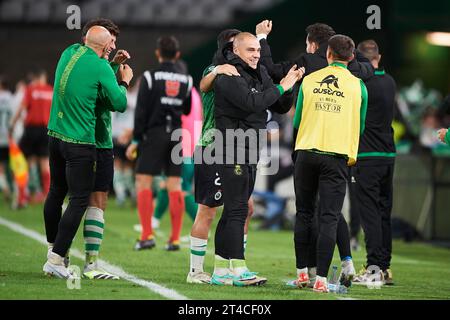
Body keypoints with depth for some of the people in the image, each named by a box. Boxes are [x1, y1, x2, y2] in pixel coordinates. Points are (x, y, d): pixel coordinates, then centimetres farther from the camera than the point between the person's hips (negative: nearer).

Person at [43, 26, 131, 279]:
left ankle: (53, 249, 27)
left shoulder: (69, 53, 6)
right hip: (80, 142, -7)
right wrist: (124, 82, 10)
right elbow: (120, 104, -8)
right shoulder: (101, 67, -13)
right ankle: (56, 259, -7)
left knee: (56, 193, 18)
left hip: (55, 135, 7)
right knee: (79, 200, -3)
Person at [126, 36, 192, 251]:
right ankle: (175, 239, 2)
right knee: (175, 187, 4)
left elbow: (141, 111, -9)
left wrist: (136, 140, -5)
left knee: (143, 183, 0)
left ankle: (147, 236, -9)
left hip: (154, 134, -4)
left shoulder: (150, 77, -6)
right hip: (176, 135, 4)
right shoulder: (186, 80, 6)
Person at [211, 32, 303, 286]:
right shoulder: (229, 76, -12)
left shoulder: (260, 74, 16)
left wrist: (290, 86, -1)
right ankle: (237, 269, -11)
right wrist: (281, 86, -18)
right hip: (233, 151, -9)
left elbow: (281, 108, 17)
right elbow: (252, 103, -26)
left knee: (234, 211, 9)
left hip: (250, 153, 9)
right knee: (237, 210, -11)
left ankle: (221, 271, 12)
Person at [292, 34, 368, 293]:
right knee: (329, 218, -2)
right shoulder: (357, 85, 2)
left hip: (307, 152, 2)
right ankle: (321, 278, -8)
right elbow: (360, 127, 10)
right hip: (337, 156, -2)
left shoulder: (309, 80, 5)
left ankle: (302, 272, 16)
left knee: (304, 214, 13)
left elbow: (297, 120, 12)